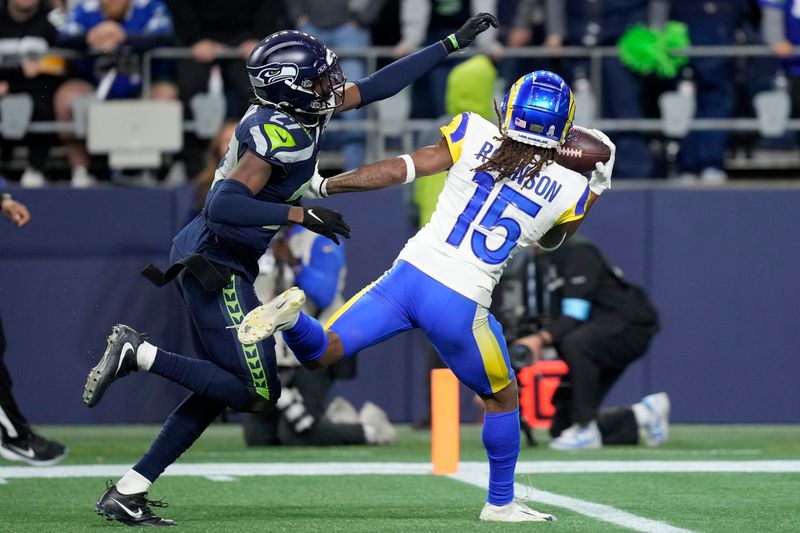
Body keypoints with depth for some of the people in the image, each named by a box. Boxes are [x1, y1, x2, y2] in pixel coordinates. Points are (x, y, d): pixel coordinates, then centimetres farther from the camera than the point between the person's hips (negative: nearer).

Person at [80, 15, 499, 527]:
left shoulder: (294, 111, 8)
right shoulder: (280, 134, -20)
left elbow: (375, 87, 18)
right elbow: (223, 205, -29)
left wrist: (452, 44, 21)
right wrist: (301, 214, -28)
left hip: (206, 258, 10)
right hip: (216, 266, -10)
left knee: (224, 387, 12)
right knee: (257, 393, -9)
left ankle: (128, 491, 10)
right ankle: (138, 353, -9)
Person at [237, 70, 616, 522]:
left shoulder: (475, 136, 0)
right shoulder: (569, 190, 1)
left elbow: (400, 170, -3)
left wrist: (323, 186, 5)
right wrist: (598, 187, 36)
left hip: (409, 276, 1)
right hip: (460, 307, -1)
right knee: (503, 398, 27)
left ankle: (292, 314, -26)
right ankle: (501, 503, 34)